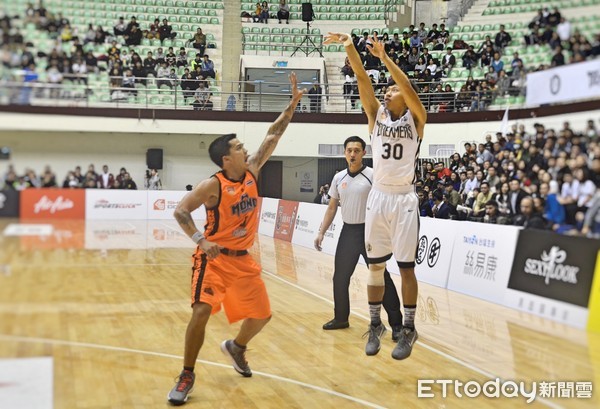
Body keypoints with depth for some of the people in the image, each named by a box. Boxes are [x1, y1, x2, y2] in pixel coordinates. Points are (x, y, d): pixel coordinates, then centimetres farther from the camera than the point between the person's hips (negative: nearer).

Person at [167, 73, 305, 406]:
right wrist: (201, 241, -27)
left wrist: (293, 103, 0)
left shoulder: (252, 171, -1)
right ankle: (187, 376, -3)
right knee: (201, 312, -19)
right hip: (214, 258, -6)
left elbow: (273, 136, 3)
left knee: (262, 314, 8)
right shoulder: (212, 186, -17)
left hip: (243, 259, 6)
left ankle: (236, 347, 40)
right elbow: (180, 211, -15)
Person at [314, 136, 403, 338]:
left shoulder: (372, 176, -8)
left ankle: (396, 323, 2)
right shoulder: (338, 178, 7)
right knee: (340, 277, 10)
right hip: (348, 232, 5)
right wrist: (321, 232, 10)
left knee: (381, 277, -5)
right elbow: (332, 208, 15)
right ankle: (341, 318, 27)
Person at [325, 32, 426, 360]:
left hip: (404, 199, -3)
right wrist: (350, 49, -19)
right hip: (378, 197, 3)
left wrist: (384, 57, -28)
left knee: (406, 267, 2)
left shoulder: (415, 118, 0)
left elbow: (410, 90, -19)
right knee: (375, 266, 8)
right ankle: (375, 326, 21)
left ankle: (408, 330, 14)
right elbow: (363, 81, -6)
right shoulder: (376, 113, 8)